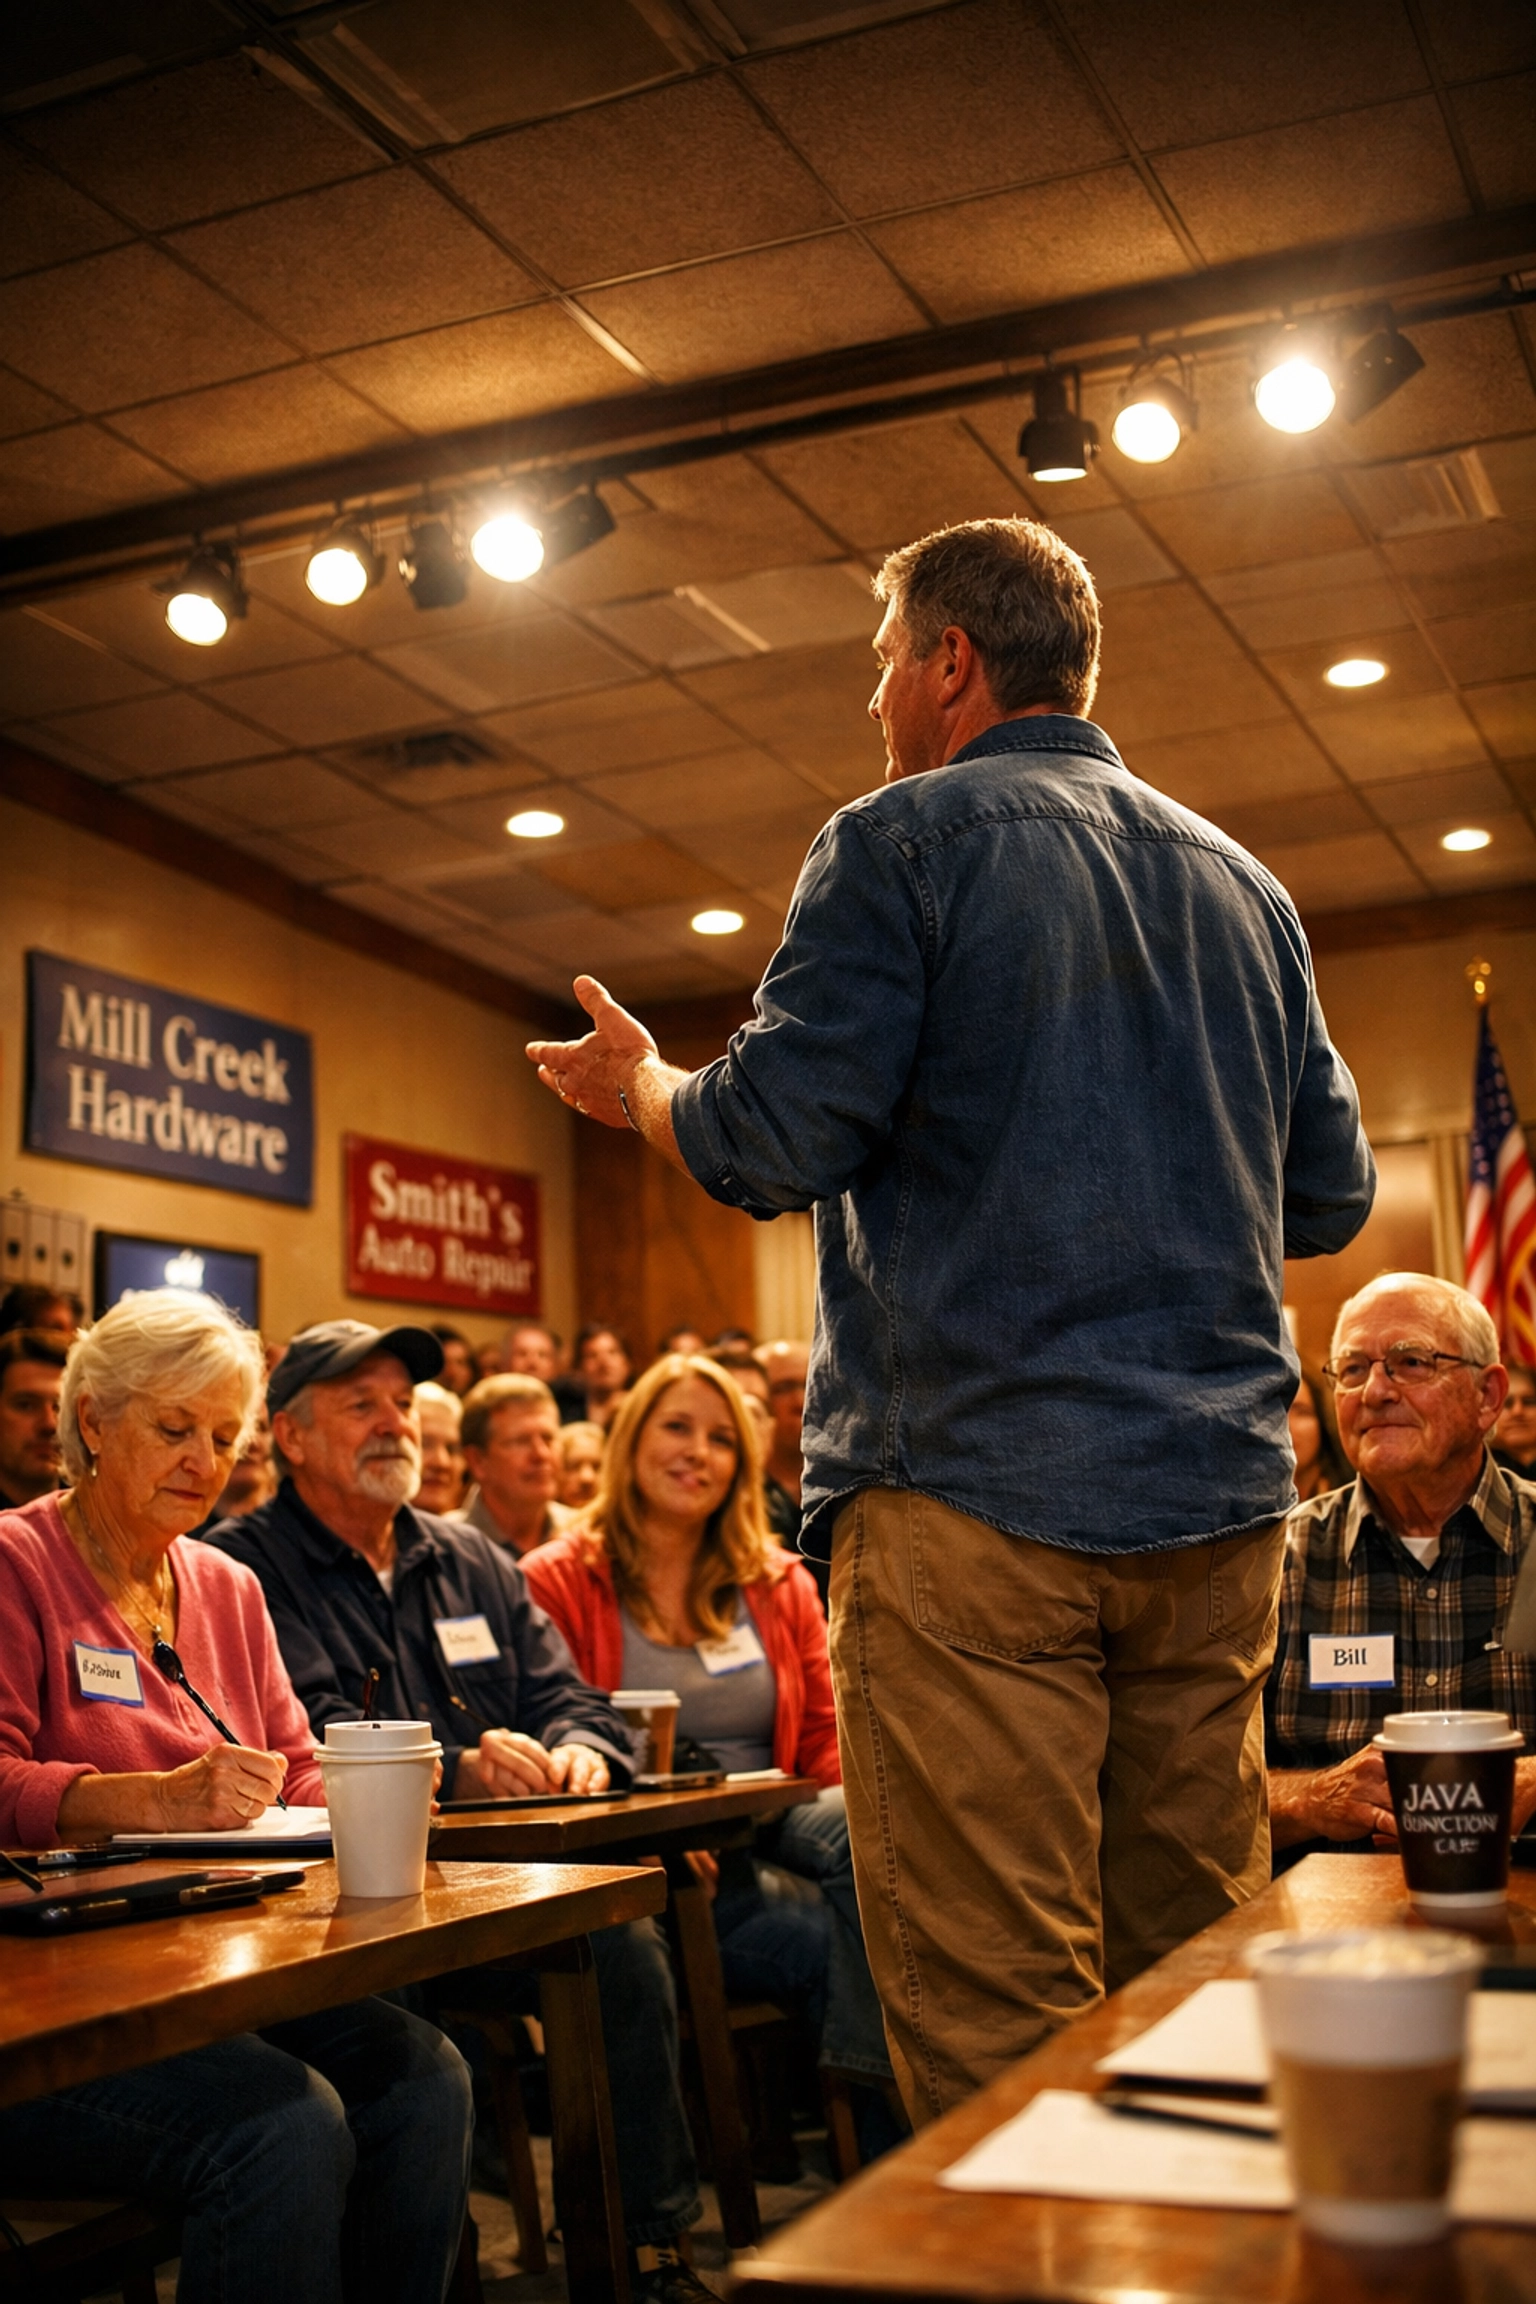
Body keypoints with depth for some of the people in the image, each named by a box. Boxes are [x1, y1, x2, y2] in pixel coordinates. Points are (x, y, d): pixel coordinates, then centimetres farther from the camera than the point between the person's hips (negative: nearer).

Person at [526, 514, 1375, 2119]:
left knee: (990, 2023, -2)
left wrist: (640, 1084, 11)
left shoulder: (903, 842, -2)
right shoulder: (1242, 884, 17)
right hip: (1217, 1501, 7)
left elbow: (775, 1141, -10)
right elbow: (1331, 1195, 18)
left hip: (977, 1492, -6)